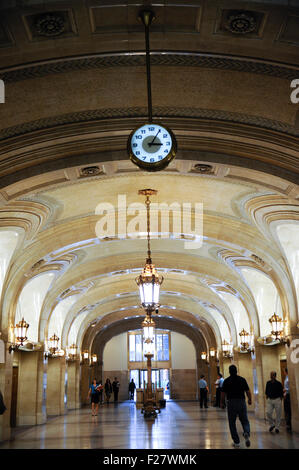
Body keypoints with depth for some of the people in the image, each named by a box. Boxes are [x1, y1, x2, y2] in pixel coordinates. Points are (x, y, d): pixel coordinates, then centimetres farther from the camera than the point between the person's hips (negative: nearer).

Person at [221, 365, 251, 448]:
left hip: (231, 403, -1)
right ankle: (247, 433, -18)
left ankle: (236, 442, 11)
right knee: (245, 421, 12)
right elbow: (248, 391, 2)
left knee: (232, 423, 10)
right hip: (242, 402, 1)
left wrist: (222, 402, 13)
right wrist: (249, 400, 19)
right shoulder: (242, 379, 1)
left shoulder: (226, 381, -3)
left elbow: (223, 393, -3)